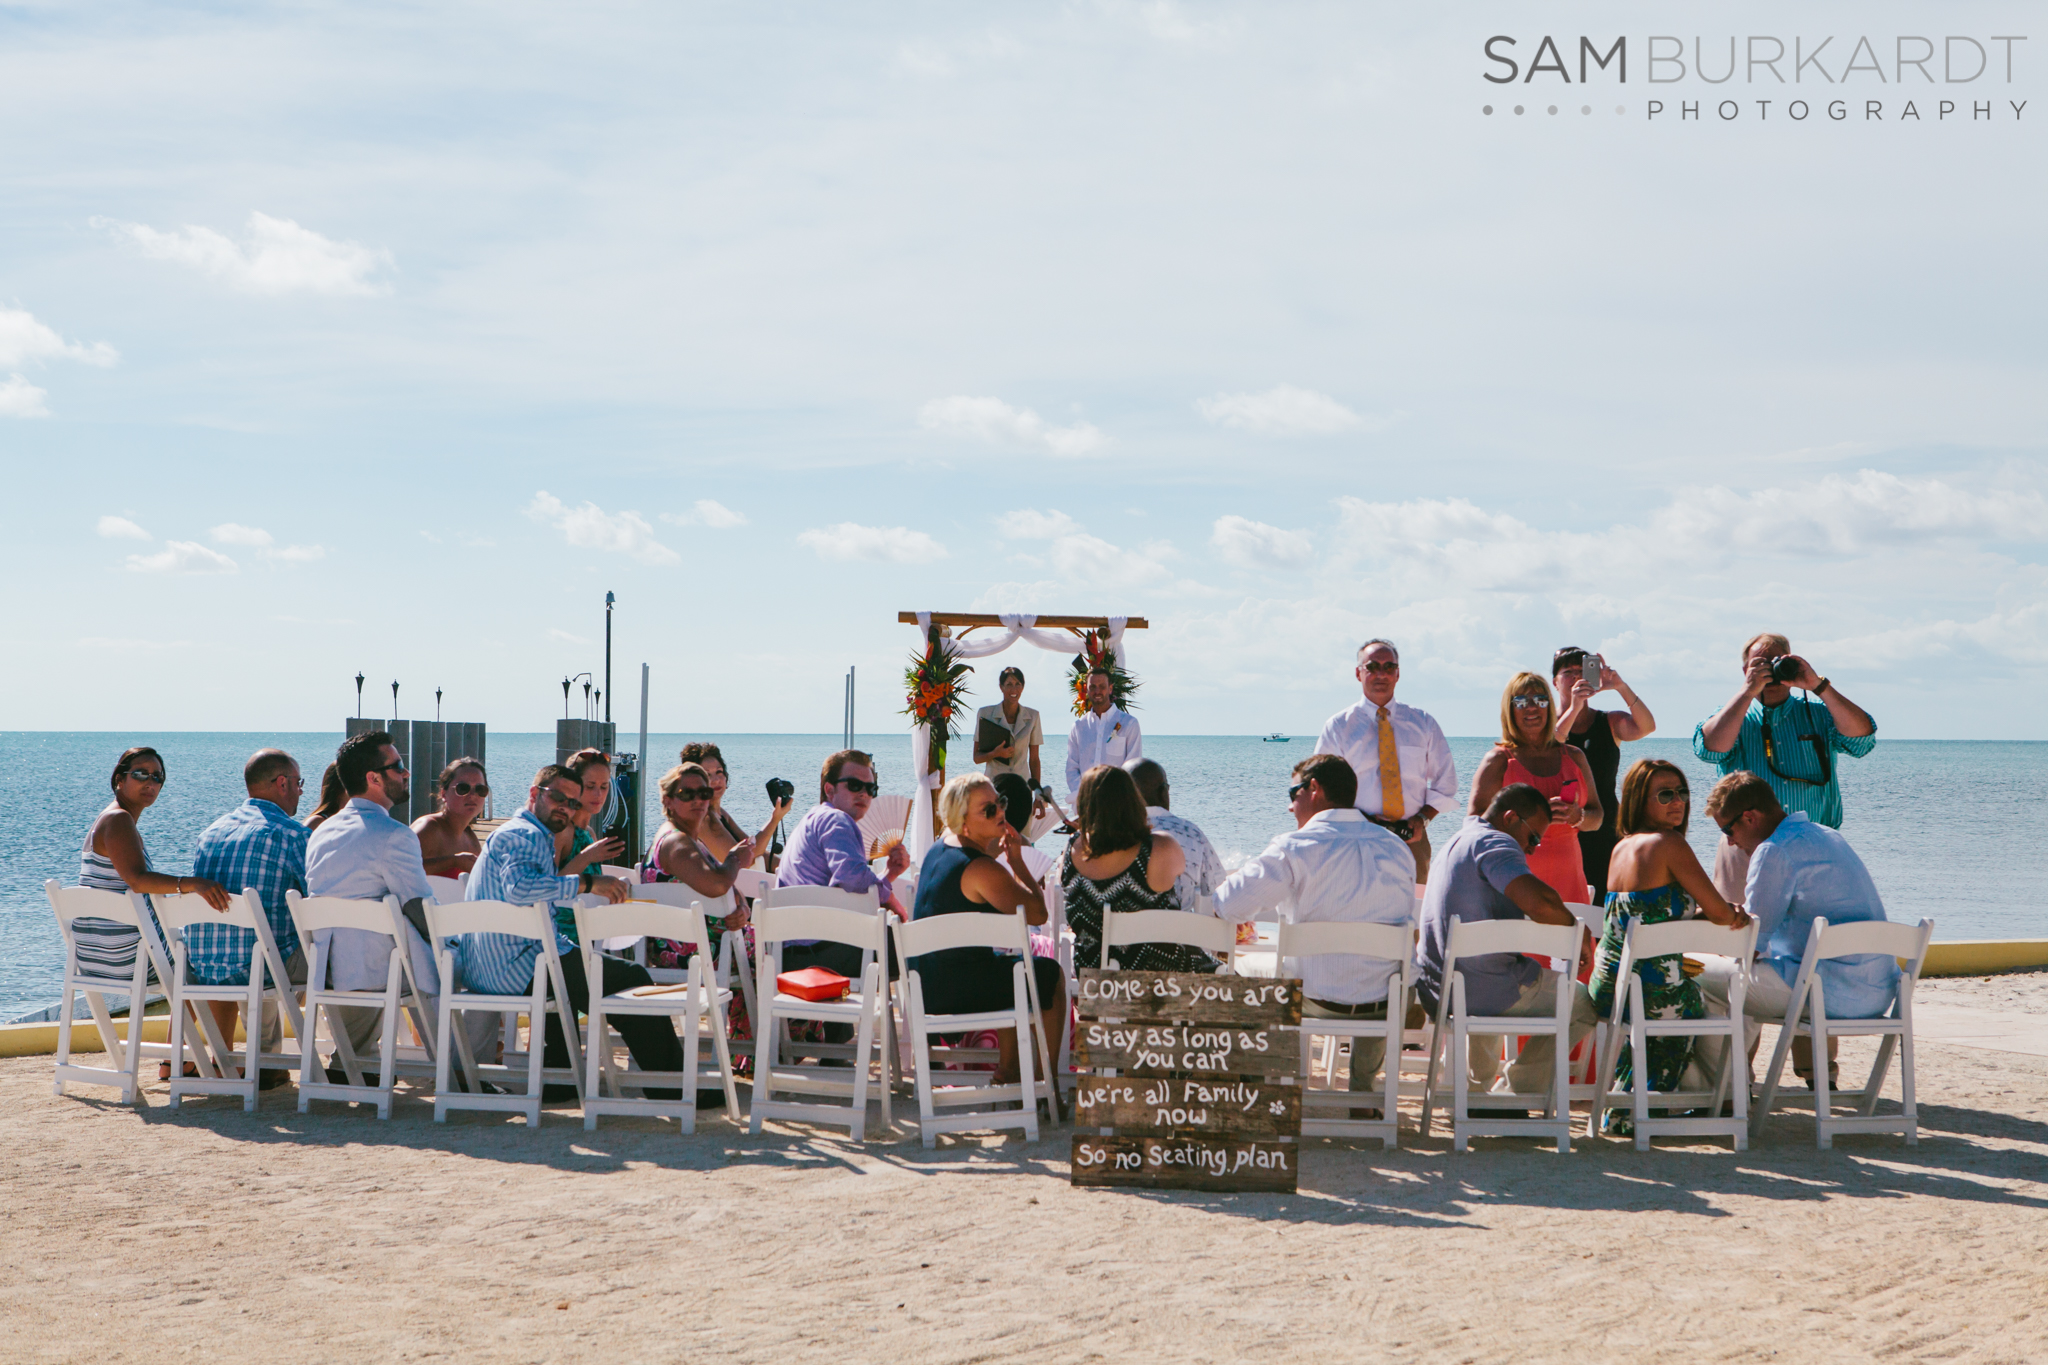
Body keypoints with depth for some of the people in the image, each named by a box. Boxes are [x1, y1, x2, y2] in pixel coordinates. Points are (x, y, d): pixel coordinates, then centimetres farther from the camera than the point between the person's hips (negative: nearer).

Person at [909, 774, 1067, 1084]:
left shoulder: (938, 850, 6)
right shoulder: (983, 870, -23)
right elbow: (1038, 913, -19)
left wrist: (993, 851, 16)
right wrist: (1016, 860, -10)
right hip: (957, 992, -9)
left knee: (1008, 961, 35)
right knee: (1051, 974, 12)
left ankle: (1007, 1070, 39)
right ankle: (1045, 1078, 21)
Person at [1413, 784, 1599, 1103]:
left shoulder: (1458, 841, 20)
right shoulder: (1493, 843, -13)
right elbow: (1539, 901, -30)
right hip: (1484, 990, -10)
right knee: (1585, 1004, 7)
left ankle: (1474, 1091, 44)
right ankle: (1519, 1095, 10)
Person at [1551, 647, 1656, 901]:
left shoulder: (1610, 723, 11)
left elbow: (1646, 727, -10)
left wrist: (1621, 687, -22)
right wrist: (1574, 709, -26)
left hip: (1603, 835, 2)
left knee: (1604, 907, -6)